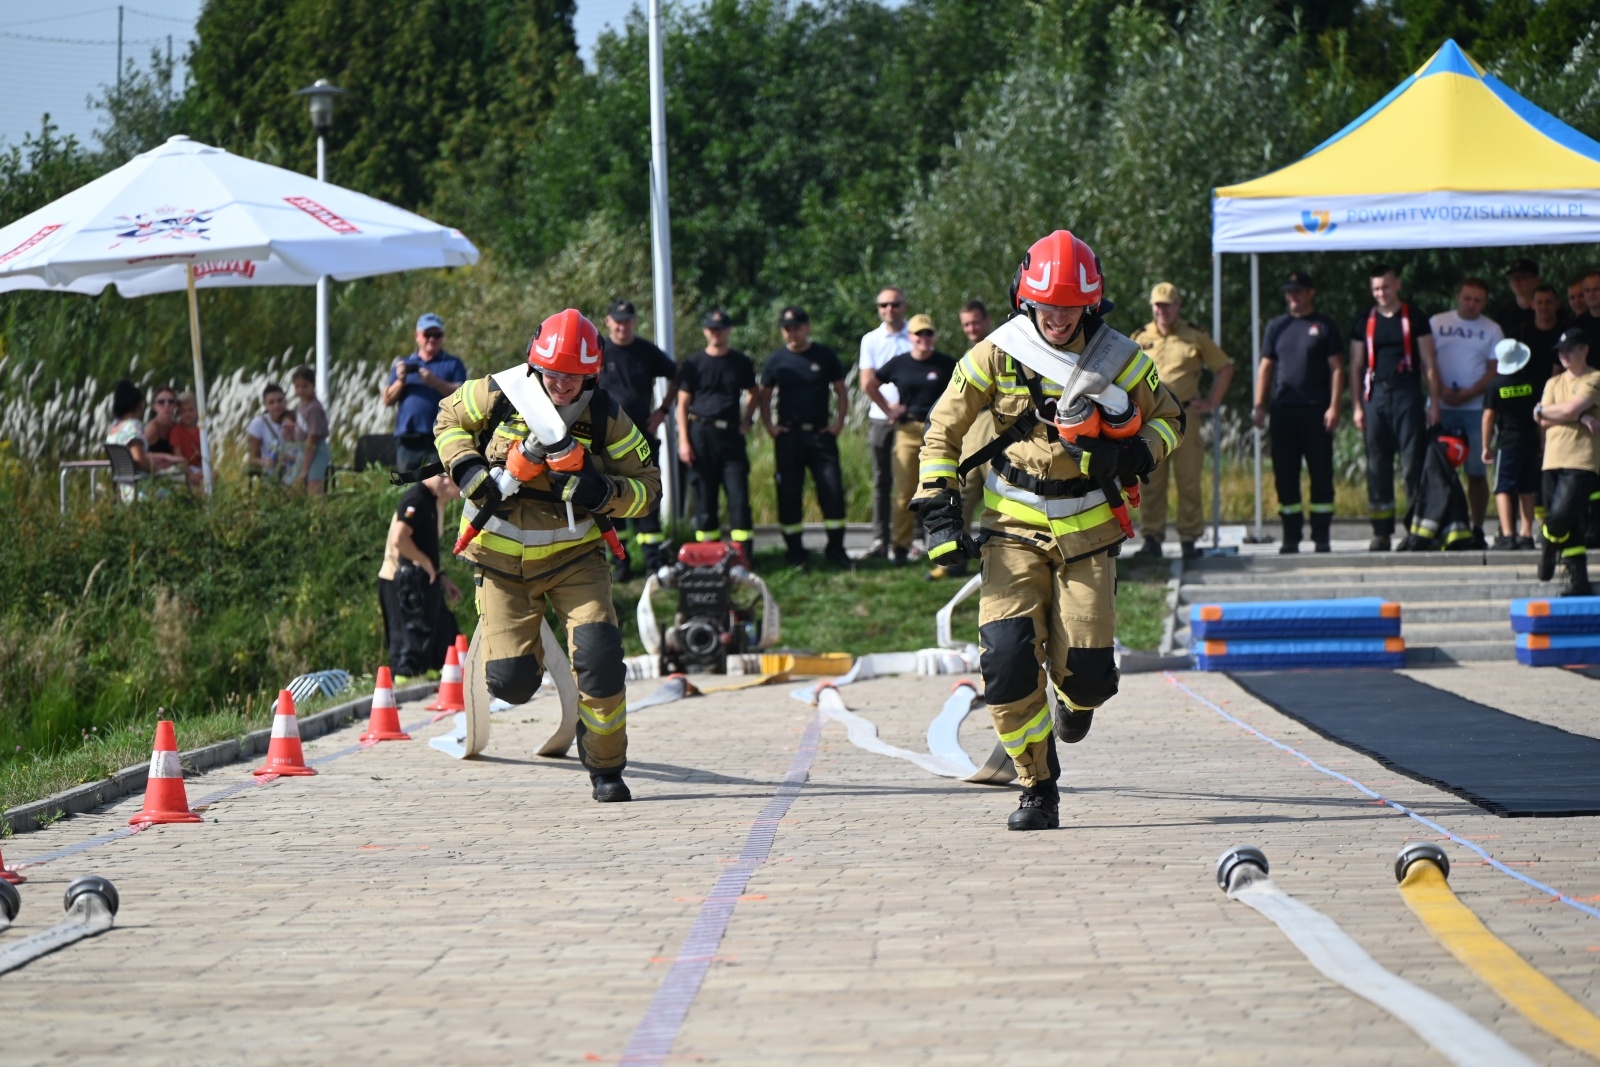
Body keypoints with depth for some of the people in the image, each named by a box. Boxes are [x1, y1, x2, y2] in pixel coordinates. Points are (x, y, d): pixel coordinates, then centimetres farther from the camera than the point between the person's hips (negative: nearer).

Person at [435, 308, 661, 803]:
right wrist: (468, 471, -10)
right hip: (502, 560, 0)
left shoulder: (606, 418, -11)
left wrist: (604, 493, -25)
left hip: (573, 556, 0)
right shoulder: (499, 396, -11)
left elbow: (647, 486, -4)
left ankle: (606, 769, 1)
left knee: (599, 656, -19)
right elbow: (450, 419, 8)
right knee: (512, 681, -5)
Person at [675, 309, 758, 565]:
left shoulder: (742, 363, 9)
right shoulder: (693, 364, 4)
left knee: (739, 494, -6)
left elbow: (752, 394, 24)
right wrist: (683, 440, -4)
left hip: (731, 435, 1)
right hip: (701, 434, -1)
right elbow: (682, 404, 3)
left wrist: (747, 419, 7)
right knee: (704, 496, 2)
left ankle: (744, 553, -6)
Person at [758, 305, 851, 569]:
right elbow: (764, 396, 13)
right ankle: (794, 550, 10)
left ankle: (835, 548, 2)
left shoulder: (825, 356, 5)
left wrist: (839, 421, -1)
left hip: (821, 433, 0)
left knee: (833, 489, -6)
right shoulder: (776, 361, 5)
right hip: (789, 435, 0)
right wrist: (769, 425, 0)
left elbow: (841, 392, 10)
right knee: (789, 494, 1)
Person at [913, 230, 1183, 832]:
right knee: (1007, 661, -16)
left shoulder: (1119, 360, -1)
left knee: (1085, 671, -7)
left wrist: (1136, 455, -8)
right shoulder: (998, 354, -4)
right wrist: (940, 514, -2)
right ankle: (1038, 791, -2)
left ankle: (1078, 698, 34)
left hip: (1088, 530, 0)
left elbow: (1168, 418, 14)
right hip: (1015, 527, 0)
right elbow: (942, 432, 6)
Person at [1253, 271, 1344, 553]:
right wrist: (1259, 406, 3)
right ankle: (1291, 538, 8)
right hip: (1283, 410, 3)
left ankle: (1322, 537, 3)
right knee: (1285, 476, 3)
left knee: (1321, 475, -1)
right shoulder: (1277, 327, 13)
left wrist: (1334, 407, -10)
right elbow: (1266, 367, 13)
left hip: (1316, 411, -3)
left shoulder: (1324, 326, 4)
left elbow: (1336, 369, 0)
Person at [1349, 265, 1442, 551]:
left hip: (1408, 395, -2)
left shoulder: (1414, 318, 7)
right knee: (1377, 466, 1)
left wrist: (1434, 401, -2)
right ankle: (1381, 532, 4)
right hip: (1376, 396, 2)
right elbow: (1356, 366, 13)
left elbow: (1428, 363, 6)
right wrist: (1356, 406, 5)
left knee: (1413, 463, -7)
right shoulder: (1364, 322, 12)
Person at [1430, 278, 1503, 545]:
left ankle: (1477, 530, 4)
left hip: (1476, 407, 0)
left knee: (1477, 471, 0)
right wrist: (1441, 390, -11)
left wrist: (1470, 393, -12)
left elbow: (1495, 370, 3)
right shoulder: (1437, 323, 8)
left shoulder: (1491, 330, 7)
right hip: (1442, 408, 0)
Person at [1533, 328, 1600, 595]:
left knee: (1561, 515, -21)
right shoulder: (1554, 383, 19)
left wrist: (1543, 409, 3)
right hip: (1553, 461, 6)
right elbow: (1544, 421, 5)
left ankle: (1550, 548, 4)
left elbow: (1570, 408, -13)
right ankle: (1578, 580, 10)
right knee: (1569, 524, 4)